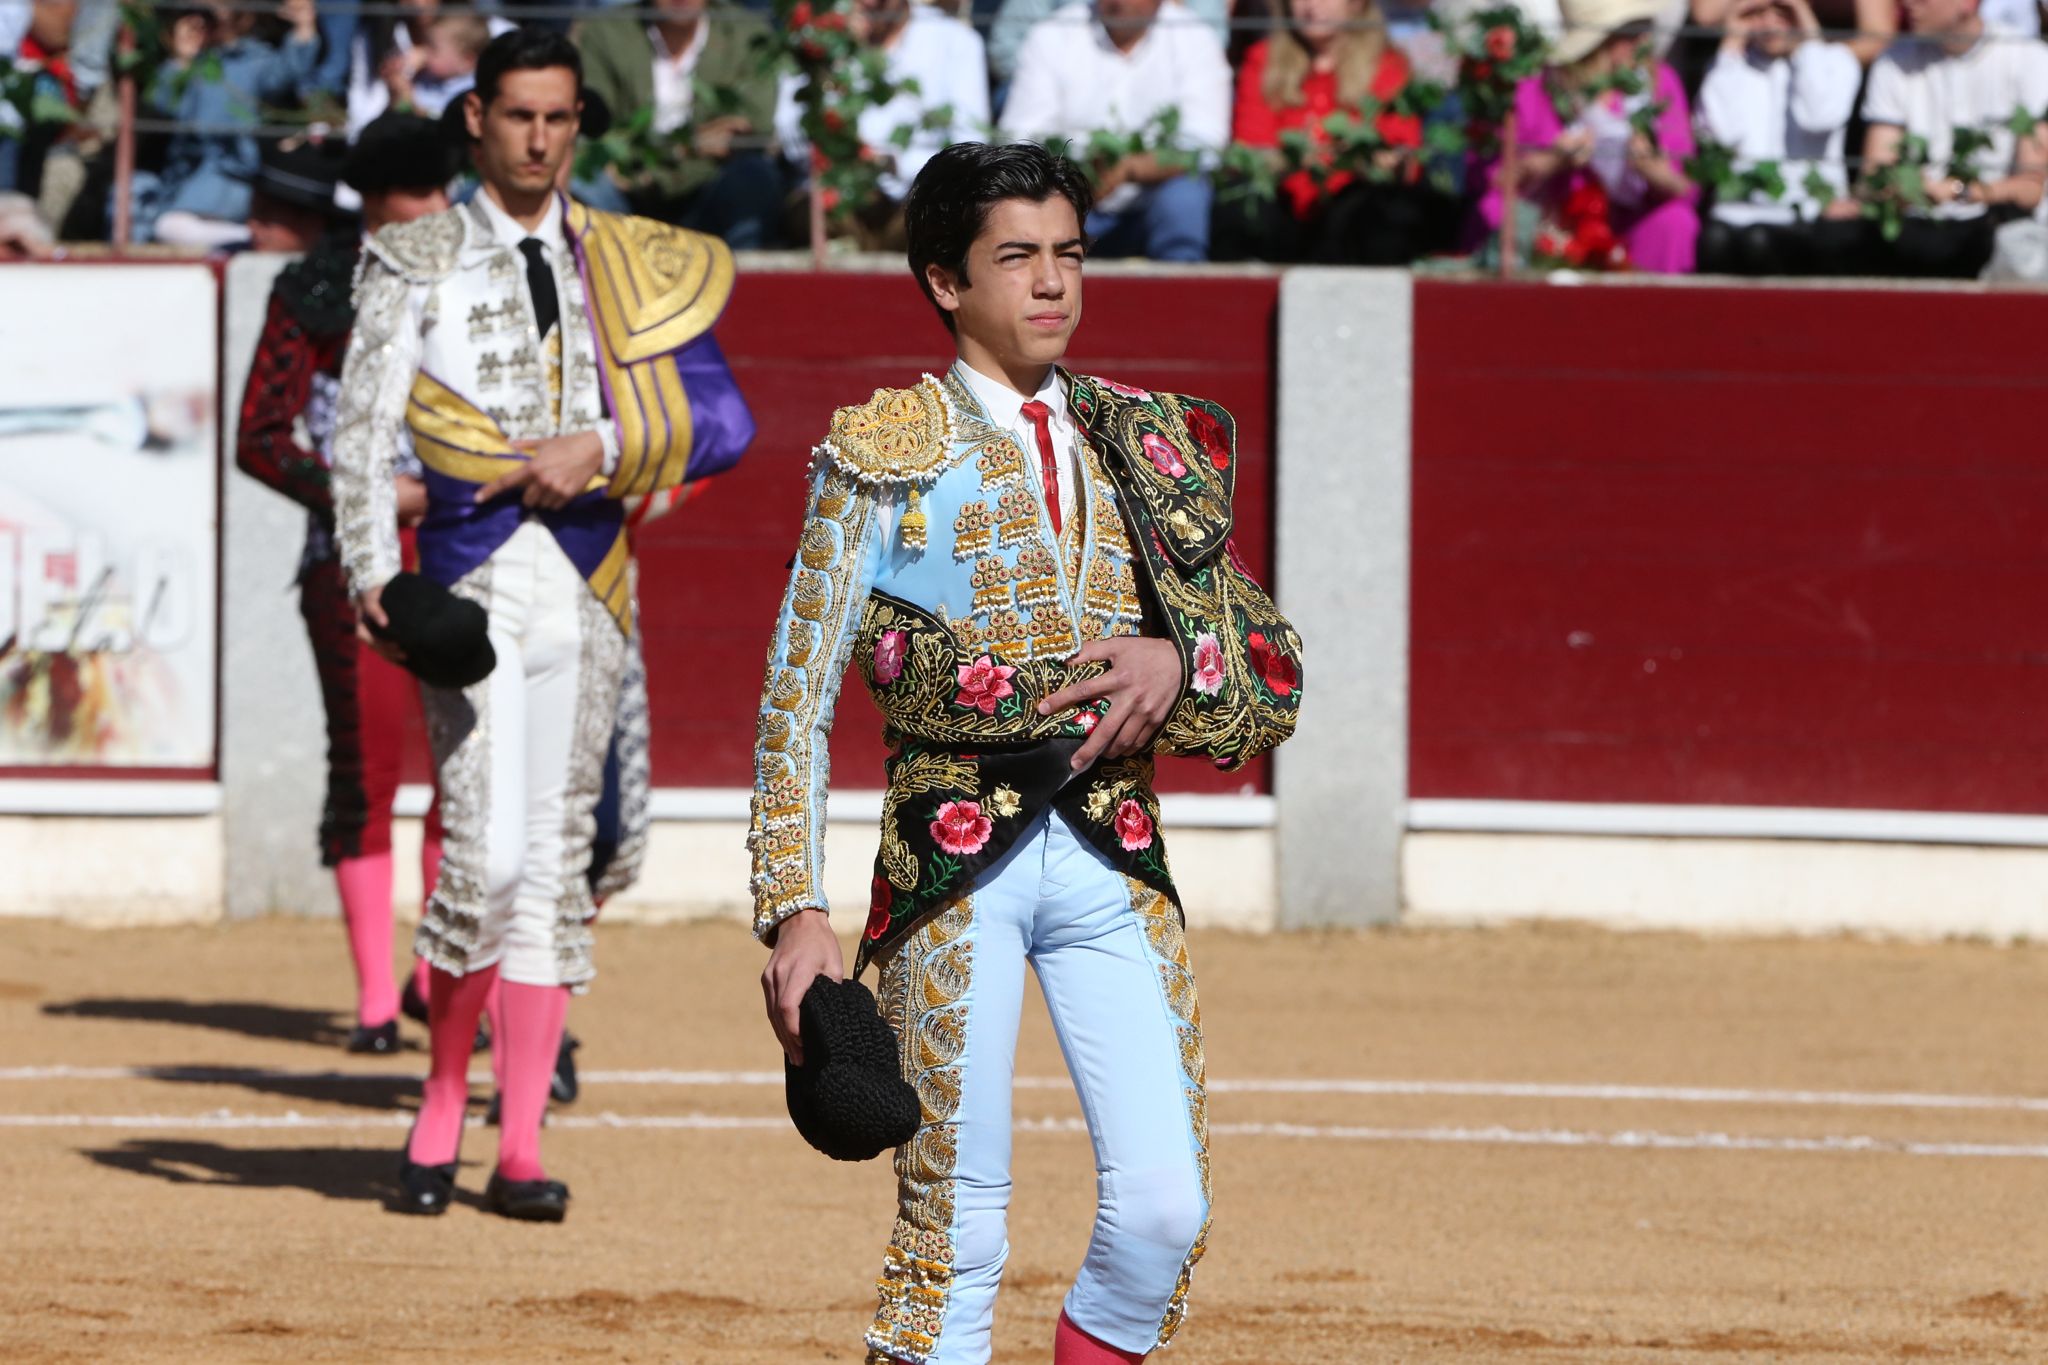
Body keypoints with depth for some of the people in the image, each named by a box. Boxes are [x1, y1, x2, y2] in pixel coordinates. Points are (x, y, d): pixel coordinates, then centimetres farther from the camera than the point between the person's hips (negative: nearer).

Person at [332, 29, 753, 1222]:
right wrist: (371, 575, -15)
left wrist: (600, 450, -10)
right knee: (489, 855, -14)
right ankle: (440, 1114, 5)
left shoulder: (630, 267, 11)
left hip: (592, 579, 4)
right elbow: (365, 426, -2)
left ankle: (522, 1150, 8)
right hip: (475, 573, -4)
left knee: (558, 857, 5)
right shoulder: (420, 261, 4)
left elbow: (723, 419, 5)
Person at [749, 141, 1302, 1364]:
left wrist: (1180, 665, -9)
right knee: (954, 1228, -6)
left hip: (1114, 859, 3)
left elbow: (1275, 676, 13)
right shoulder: (883, 458, 2)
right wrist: (795, 911, -9)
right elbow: (799, 705, 0)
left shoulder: (1158, 448, 12)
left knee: (1164, 1210, -6)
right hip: (954, 856, -3)